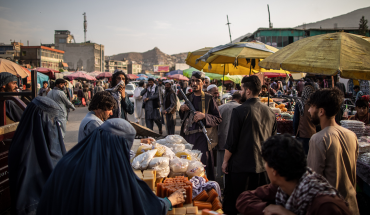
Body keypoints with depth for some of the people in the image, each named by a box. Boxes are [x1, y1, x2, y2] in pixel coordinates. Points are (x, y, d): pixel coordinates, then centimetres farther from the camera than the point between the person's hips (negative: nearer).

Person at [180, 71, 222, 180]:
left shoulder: (208, 99, -2)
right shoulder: (188, 97, 15)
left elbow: (219, 119, -5)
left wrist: (204, 116, -18)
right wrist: (182, 110, 4)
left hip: (201, 136, -5)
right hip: (186, 135, 5)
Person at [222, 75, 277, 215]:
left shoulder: (240, 111, -13)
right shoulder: (270, 112, 3)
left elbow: (231, 141, -12)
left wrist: (225, 161, -1)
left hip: (241, 166, -5)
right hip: (263, 166, 6)